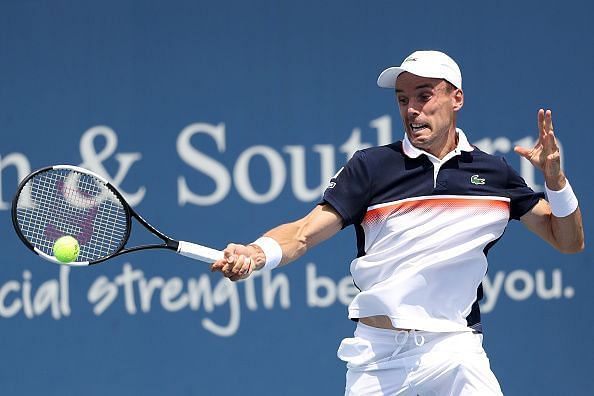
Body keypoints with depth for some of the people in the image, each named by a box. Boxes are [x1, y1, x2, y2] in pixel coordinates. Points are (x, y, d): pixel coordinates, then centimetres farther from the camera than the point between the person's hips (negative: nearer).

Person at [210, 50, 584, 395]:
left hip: (454, 349, 0)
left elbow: (569, 241, 11)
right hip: (376, 354, 0)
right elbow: (304, 232, -5)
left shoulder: (494, 174, 7)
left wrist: (555, 177, -7)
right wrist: (255, 254, -25)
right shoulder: (371, 165, 2)